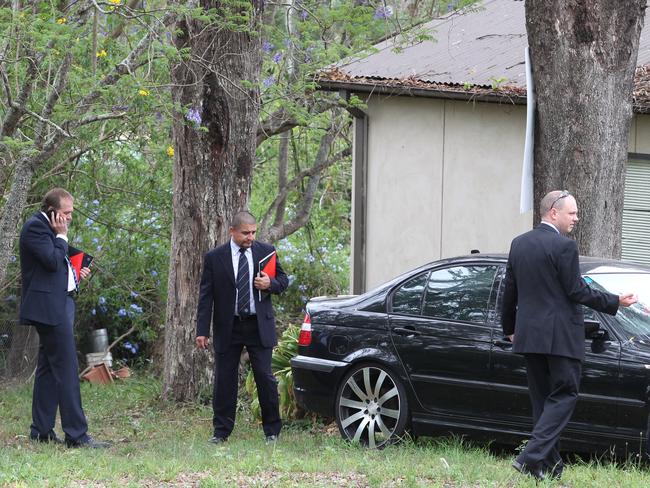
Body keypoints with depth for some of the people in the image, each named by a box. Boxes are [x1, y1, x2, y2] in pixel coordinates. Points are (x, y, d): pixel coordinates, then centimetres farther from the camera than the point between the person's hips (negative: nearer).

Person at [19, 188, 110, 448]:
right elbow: (52, 261, -21)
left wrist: (75, 273, 12)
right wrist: (61, 236, -10)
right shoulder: (35, 227, -12)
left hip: (60, 304, 11)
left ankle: (42, 431, 15)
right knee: (67, 369, -12)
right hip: (49, 307, -11)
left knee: (48, 368, 11)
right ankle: (76, 434, -13)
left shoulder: (48, 228, 18)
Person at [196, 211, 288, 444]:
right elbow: (206, 296, -1)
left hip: (259, 326, 0)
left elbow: (283, 280, 12)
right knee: (224, 380, 4)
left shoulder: (266, 251, 4)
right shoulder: (215, 257, 0)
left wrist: (270, 284, -12)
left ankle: (272, 431, 9)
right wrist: (202, 331, -6)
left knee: (265, 378, -2)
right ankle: (221, 431, 13)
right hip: (228, 328, 0)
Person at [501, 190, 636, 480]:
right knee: (564, 396, -2)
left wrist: (509, 328, 26)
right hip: (560, 336, -7)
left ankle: (549, 466, 14)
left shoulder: (519, 244, 10)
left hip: (528, 334, 7)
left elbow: (510, 290, 15)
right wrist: (615, 302, -4)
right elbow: (577, 292, -13)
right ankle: (532, 457, -14)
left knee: (542, 399, 13)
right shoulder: (564, 246, -13)